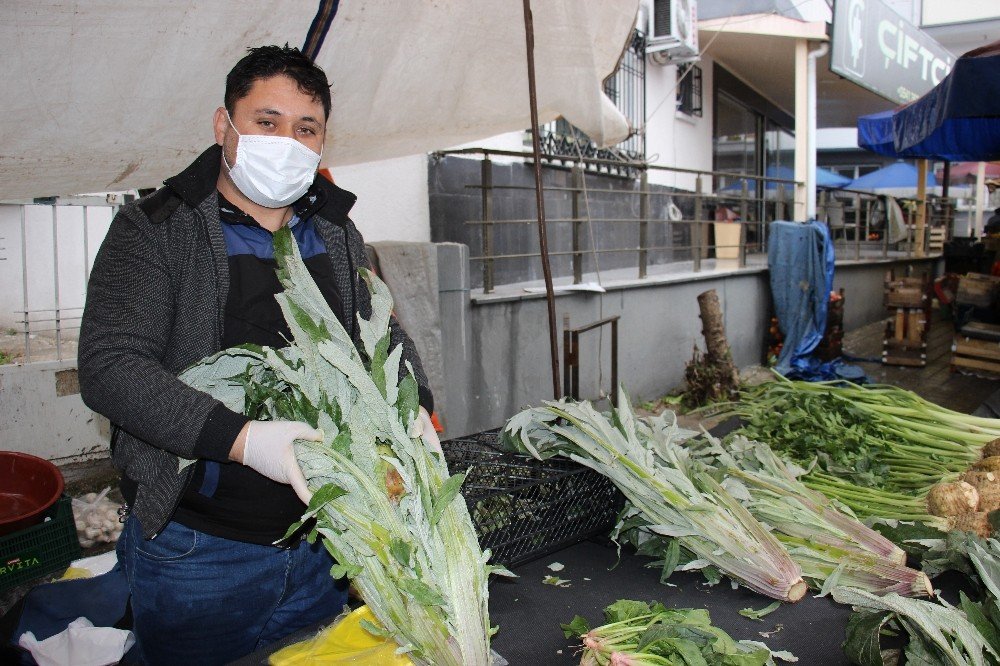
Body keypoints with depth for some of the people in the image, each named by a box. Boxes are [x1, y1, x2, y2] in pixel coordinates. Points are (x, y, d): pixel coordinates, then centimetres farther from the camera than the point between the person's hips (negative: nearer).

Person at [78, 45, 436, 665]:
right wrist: (242, 439, -31)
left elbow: (386, 336, 14)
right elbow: (111, 368, -17)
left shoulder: (338, 235, 8)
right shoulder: (155, 230, -7)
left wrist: (414, 407, -9)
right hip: (195, 551, -4)